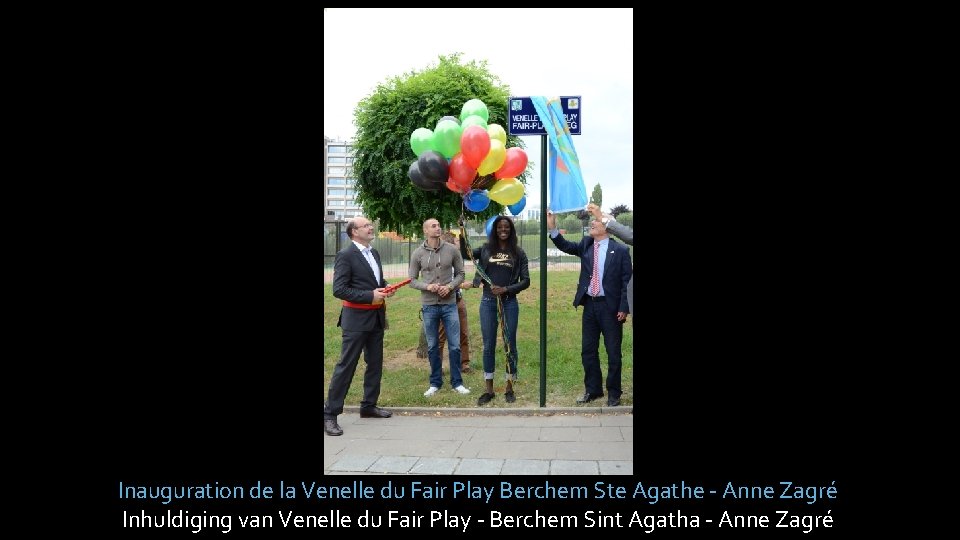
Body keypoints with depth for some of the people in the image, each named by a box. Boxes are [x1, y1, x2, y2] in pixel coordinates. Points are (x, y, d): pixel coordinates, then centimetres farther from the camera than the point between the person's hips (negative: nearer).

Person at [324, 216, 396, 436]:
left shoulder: (374, 253, 12)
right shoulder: (345, 255, -12)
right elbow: (339, 289, -17)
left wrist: (385, 288, 1)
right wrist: (370, 296, -21)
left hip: (376, 316, 8)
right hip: (356, 317, -8)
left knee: (375, 363, 14)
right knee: (346, 366, -5)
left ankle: (369, 406, 28)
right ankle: (330, 414, 2)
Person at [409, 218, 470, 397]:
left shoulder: (451, 250, -1)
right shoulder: (418, 253, -2)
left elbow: (460, 274, 4)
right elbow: (412, 280, 2)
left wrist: (449, 286, -13)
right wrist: (427, 286, -15)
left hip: (449, 304, 0)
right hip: (429, 305, 0)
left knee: (455, 345, 2)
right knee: (432, 346, 10)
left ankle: (457, 382, 16)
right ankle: (435, 383, 22)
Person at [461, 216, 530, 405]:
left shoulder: (518, 253, 2)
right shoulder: (486, 249, 6)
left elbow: (526, 281, 0)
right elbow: (465, 253, -4)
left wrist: (506, 289, -12)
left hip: (509, 302, -1)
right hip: (488, 302, 1)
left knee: (510, 345, 5)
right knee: (488, 346, 5)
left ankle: (509, 388, 17)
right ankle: (489, 389, 14)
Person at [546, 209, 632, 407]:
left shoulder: (620, 250, -5)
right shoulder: (586, 245, 8)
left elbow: (627, 281, -6)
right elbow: (566, 246, -2)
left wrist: (624, 308, -12)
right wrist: (552, 228, -17)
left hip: (610, 307, -5)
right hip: (589, 305, 5)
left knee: (613, 352, 5)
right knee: (588, 350, 12)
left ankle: (613, 392, 19)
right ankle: (592, 389, 26)